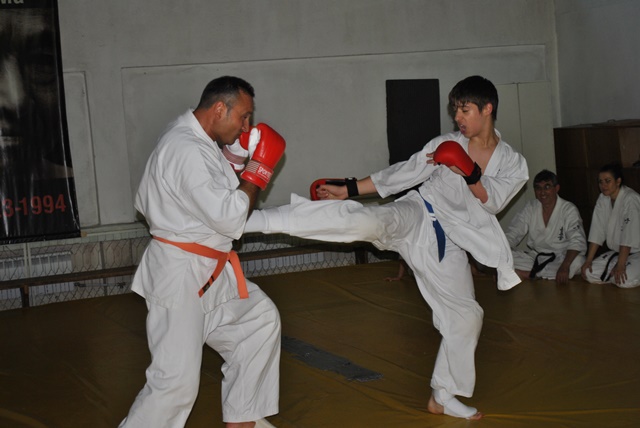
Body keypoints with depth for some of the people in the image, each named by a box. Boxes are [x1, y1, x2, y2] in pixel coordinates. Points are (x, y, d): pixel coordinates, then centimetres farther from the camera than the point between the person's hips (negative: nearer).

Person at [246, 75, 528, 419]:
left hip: (445, 243, 3)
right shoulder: (447, 143, 3)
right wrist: (348, 189, 3)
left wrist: (469, 172, -26)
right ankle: (245, 218, -42)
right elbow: (403, 173, 6)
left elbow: (492, 202, -9)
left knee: (466, 315, 6)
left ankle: (442, 397, 28)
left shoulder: (512, 162, 5)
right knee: (365, 221, -33)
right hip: (415, 217, -3)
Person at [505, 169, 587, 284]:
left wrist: (564, 266, -37)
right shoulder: (530, 207, 5)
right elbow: (512, 234, 3)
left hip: (561, 258, -3)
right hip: (533, 256, 3)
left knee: (577, 261, -37)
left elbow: (577, 241, -19)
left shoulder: (569, 210, -7)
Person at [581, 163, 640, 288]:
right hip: (617, 251, 6)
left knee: (625, 280, -30)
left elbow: (629, 236, -25)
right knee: (590, 273, -11)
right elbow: (597, 231, 0)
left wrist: (620, 265, -27)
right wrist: (589, 260, -5)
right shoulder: (602, 199, 0)